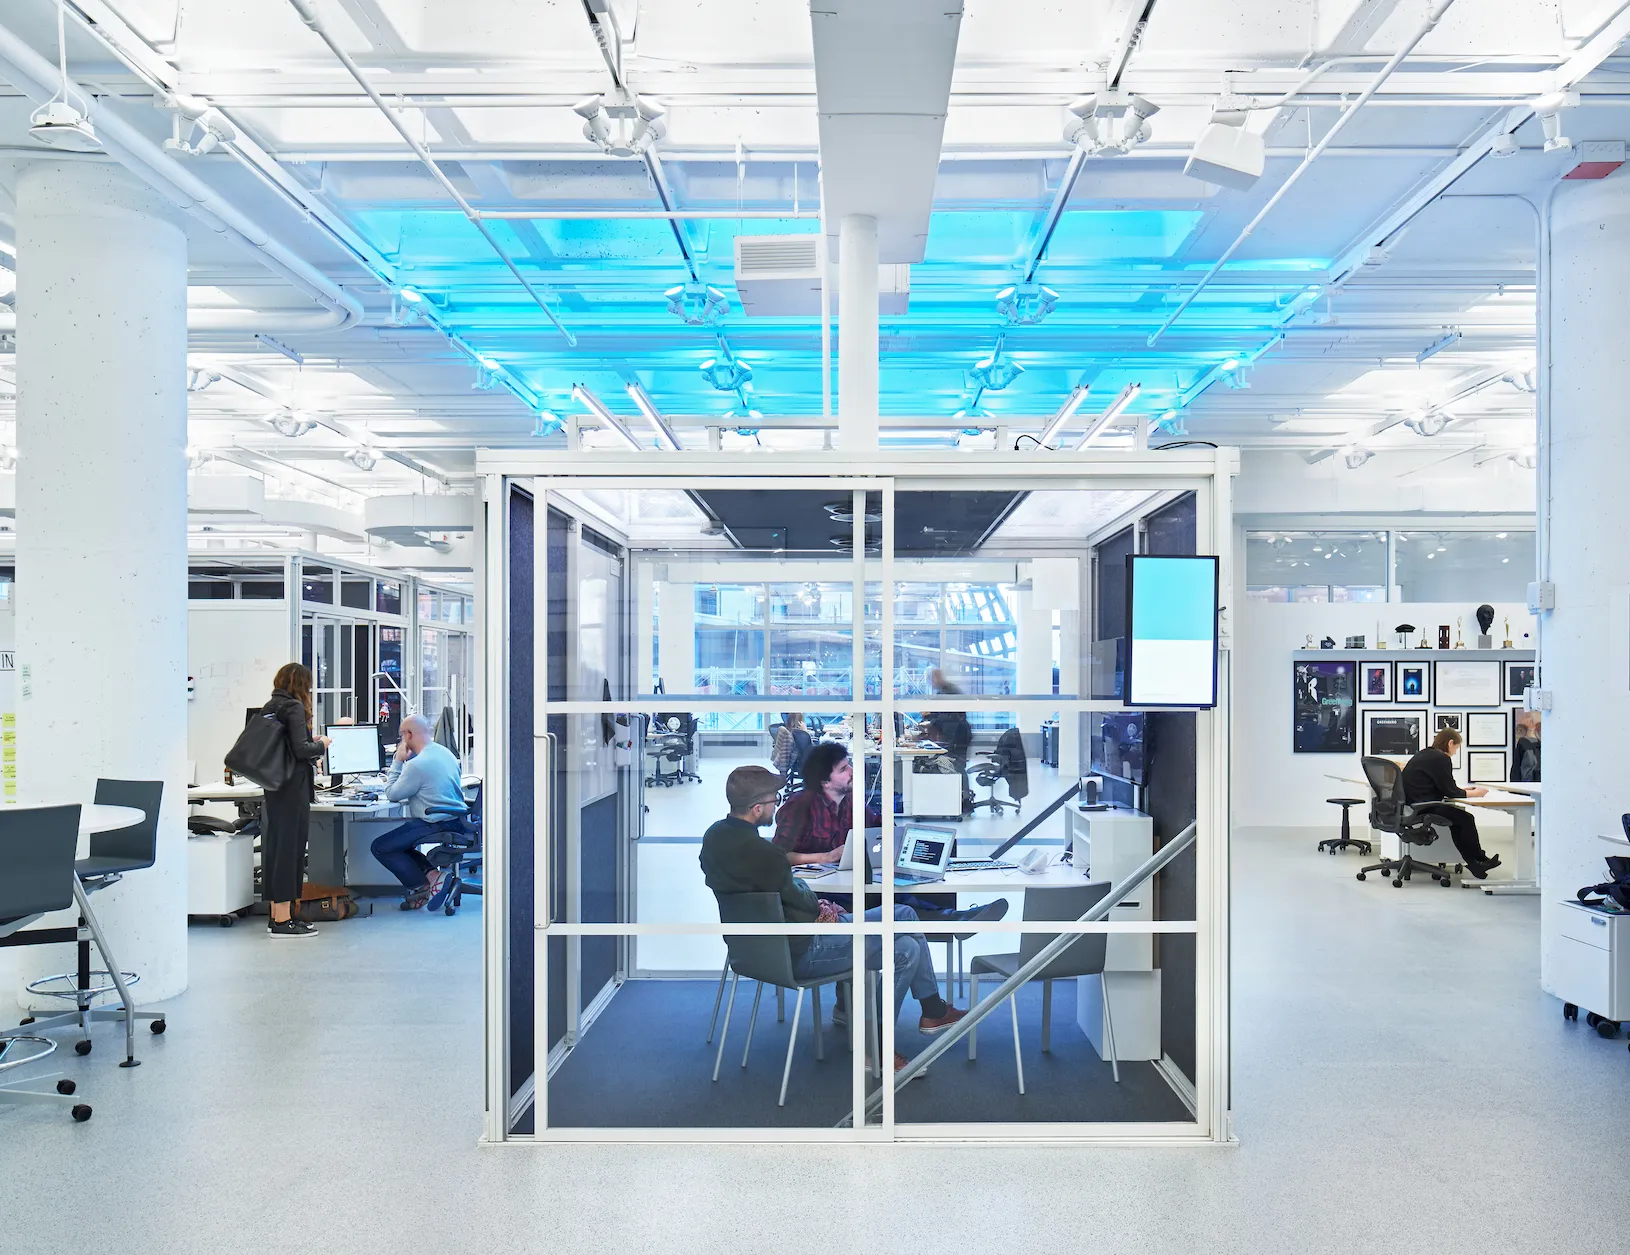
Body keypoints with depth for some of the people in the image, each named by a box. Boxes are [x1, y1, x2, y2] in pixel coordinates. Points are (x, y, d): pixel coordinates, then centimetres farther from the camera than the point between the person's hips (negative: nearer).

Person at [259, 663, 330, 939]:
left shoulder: (268, 707, 13)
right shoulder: (294, 707, -12)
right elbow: (301, 750, -21)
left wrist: (310, 740, 20)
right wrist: (320, 744, -3)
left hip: (273, 787, 9)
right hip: (293, 789, -9)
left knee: (274, 847, 12)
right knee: (290, 848, -5)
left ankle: (276, 916, 18)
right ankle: (283, 920, -2)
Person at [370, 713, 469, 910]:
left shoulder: (417, 764, -19)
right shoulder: (446, 753, 11)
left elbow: (392, 794, -8)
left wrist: (398, 760, -1)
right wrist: (404, 761, 19)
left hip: (438, 825, -10)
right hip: (456, 820, 10)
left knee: (380, 847, 1)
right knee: (396, 841, 24)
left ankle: (423, 886, -2)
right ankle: (431, 874, 5)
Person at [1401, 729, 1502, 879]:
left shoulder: (1426, 754, 17)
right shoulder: (1441, 758, -13)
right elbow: (1449, 791, -9)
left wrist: (1466, 790, 22)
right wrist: (1474, 793, 5)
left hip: (1411, 803, 10)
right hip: (1422, 807, -10)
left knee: (1457, 818, 19)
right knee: (1466, 819, 2)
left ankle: (1473, 863, 17)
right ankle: (1479, 860, 20)